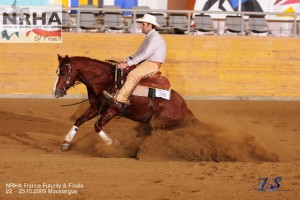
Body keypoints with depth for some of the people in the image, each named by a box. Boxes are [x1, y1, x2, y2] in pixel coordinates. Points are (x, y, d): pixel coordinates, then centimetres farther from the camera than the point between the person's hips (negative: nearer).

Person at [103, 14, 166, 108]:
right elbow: (139, 53, 21)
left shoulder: (155, 38, -15)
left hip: (153, 64, -11)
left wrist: (128, 63, -22)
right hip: (146, 62, 11)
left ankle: (120, 98, -34)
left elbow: (145, 54, -22)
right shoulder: (148, 37, 19)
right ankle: (118, 95, -7)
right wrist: (125, 61, 9)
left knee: (133, 74, -30)